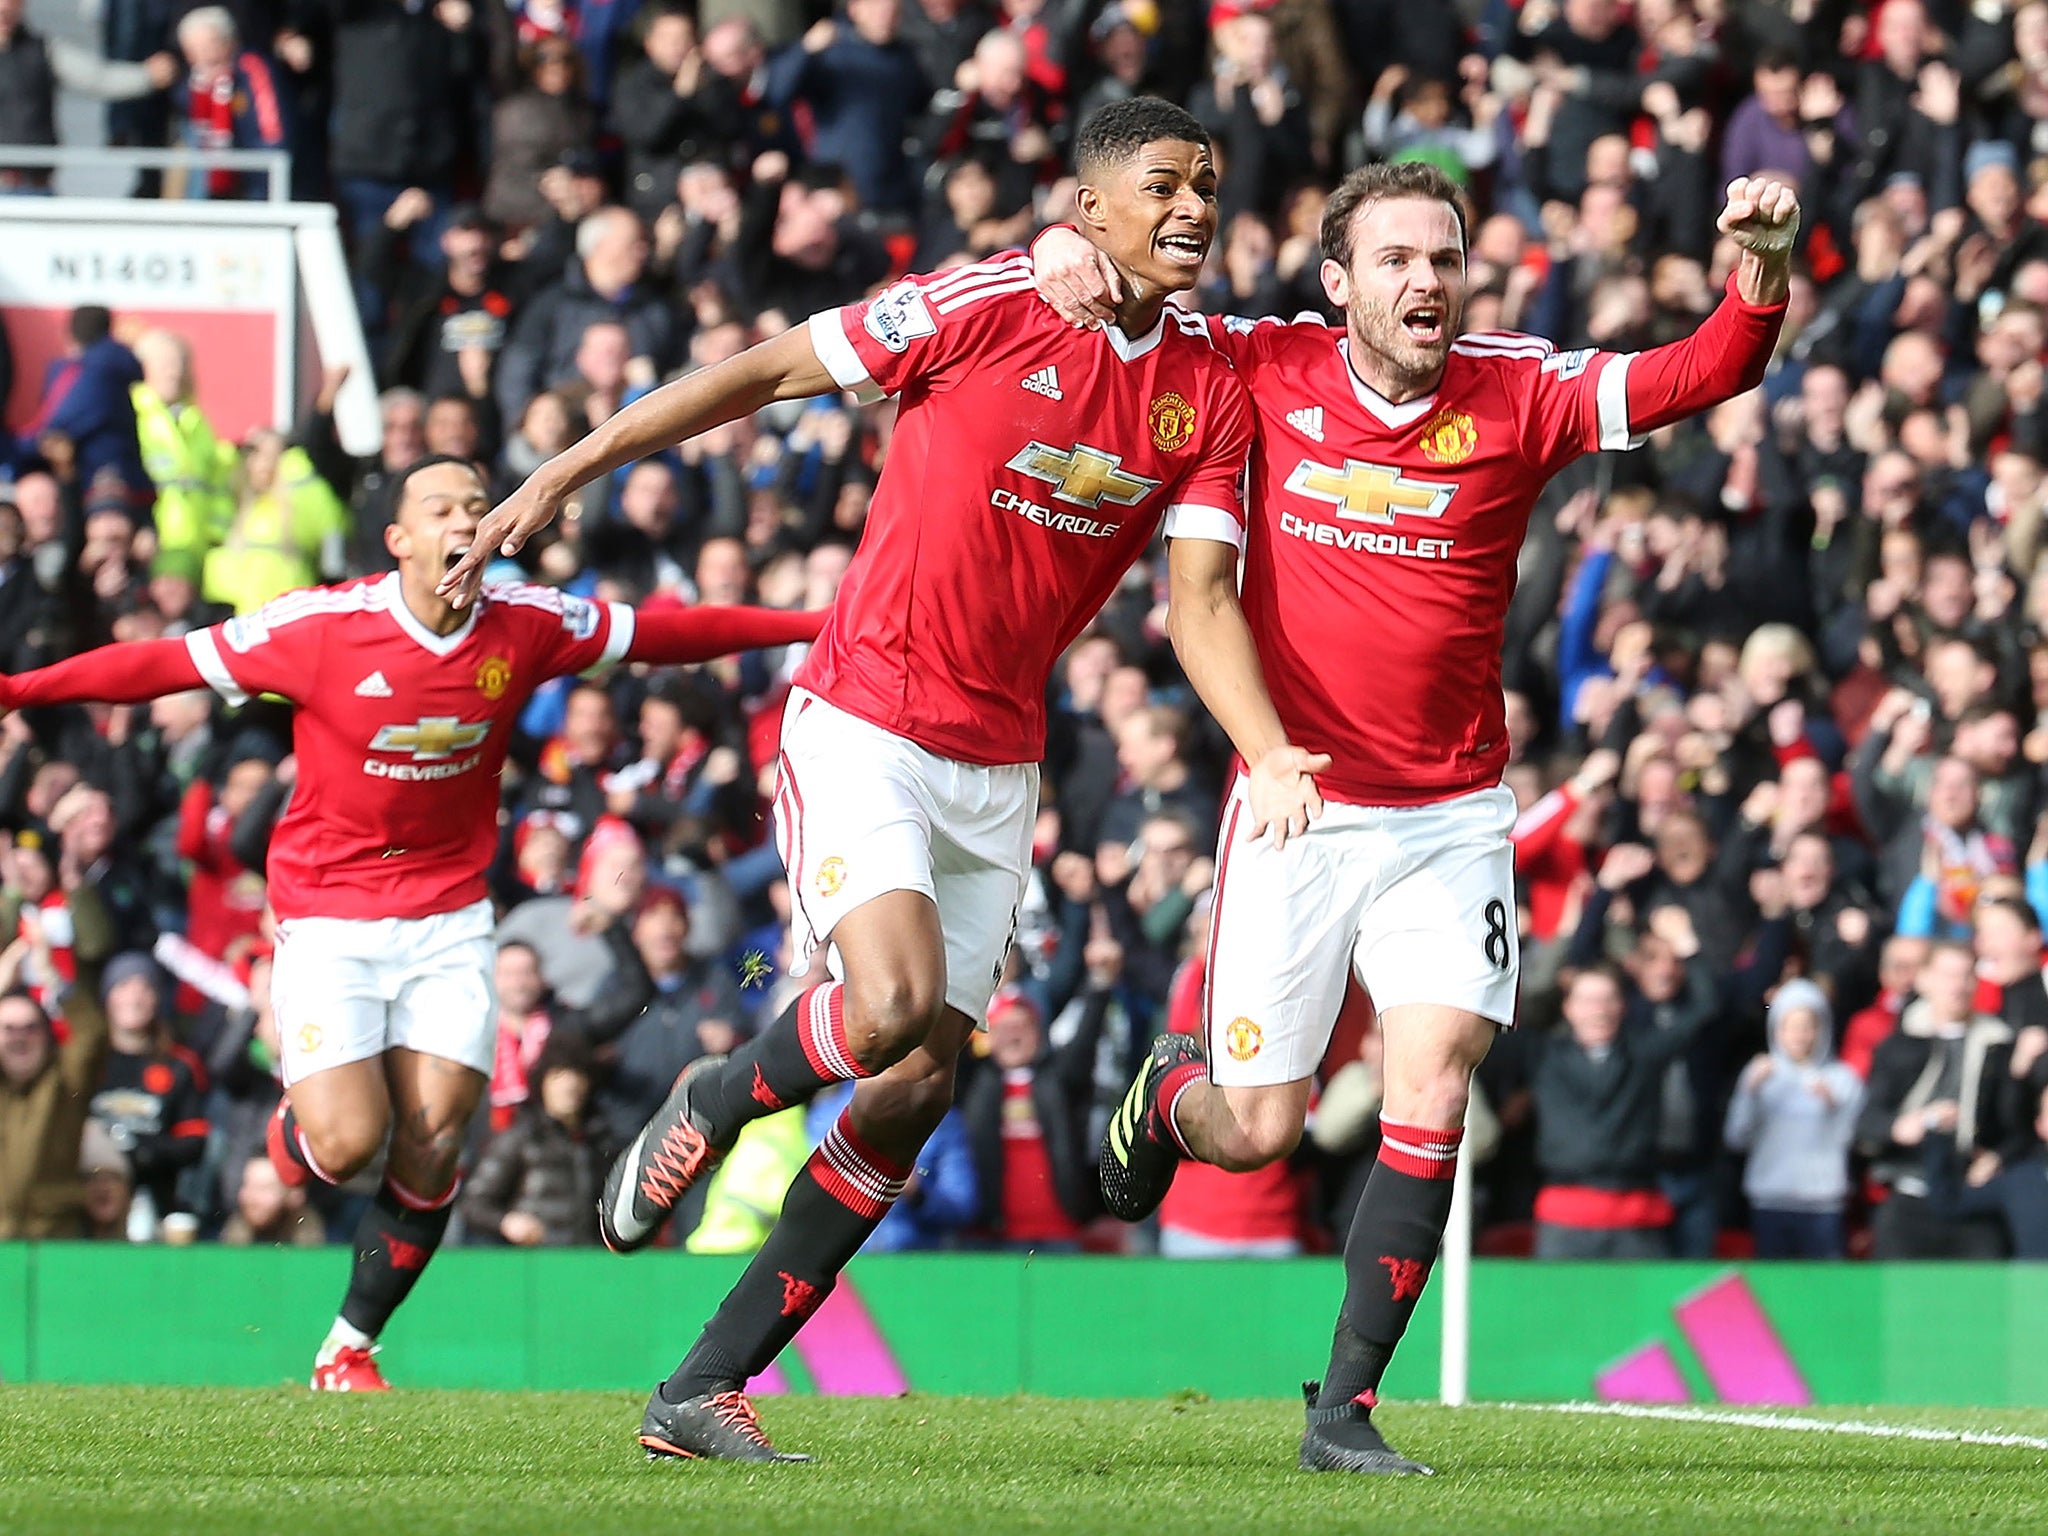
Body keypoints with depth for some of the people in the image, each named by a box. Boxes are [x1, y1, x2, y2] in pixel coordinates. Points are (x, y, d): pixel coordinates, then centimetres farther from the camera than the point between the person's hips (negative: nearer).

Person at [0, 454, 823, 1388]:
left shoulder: (526, 628, -5)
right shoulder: (321, 628, -14)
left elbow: (662, 635, 8)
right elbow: (163, 664, -9)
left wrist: (815, 627, 11)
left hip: (449, 920, 3)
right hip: (328, 916, -3)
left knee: (432, 1145, -6)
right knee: (347, 1142, -17)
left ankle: (349, 1348, 13)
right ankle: (293, 1121, 22)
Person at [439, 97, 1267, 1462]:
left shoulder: (1211, 393, 3)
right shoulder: (986, 307, -11)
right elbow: (767, 373, -4)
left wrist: (1274, 748, -20)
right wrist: (564, 474, -4)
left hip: (999, 762, 5)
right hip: (863, 723, -5)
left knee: (918, 1086, 1)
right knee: (893, 1007, -25)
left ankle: (705, 1391, 9)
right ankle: (714, 1104, 10)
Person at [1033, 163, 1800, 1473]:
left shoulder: (1520, 393, -5)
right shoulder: (1261, 370, -4)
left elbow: (1697, 377, -17)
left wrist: (1761, 276, -37)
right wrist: (1072, 247, -12)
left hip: (1454, 815, 0)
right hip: (1298, 810, 0)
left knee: (1434, 1091, -14)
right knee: (1259, 1130, 2)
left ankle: (1346, 1409, -4)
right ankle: (1170, 1092, 40)